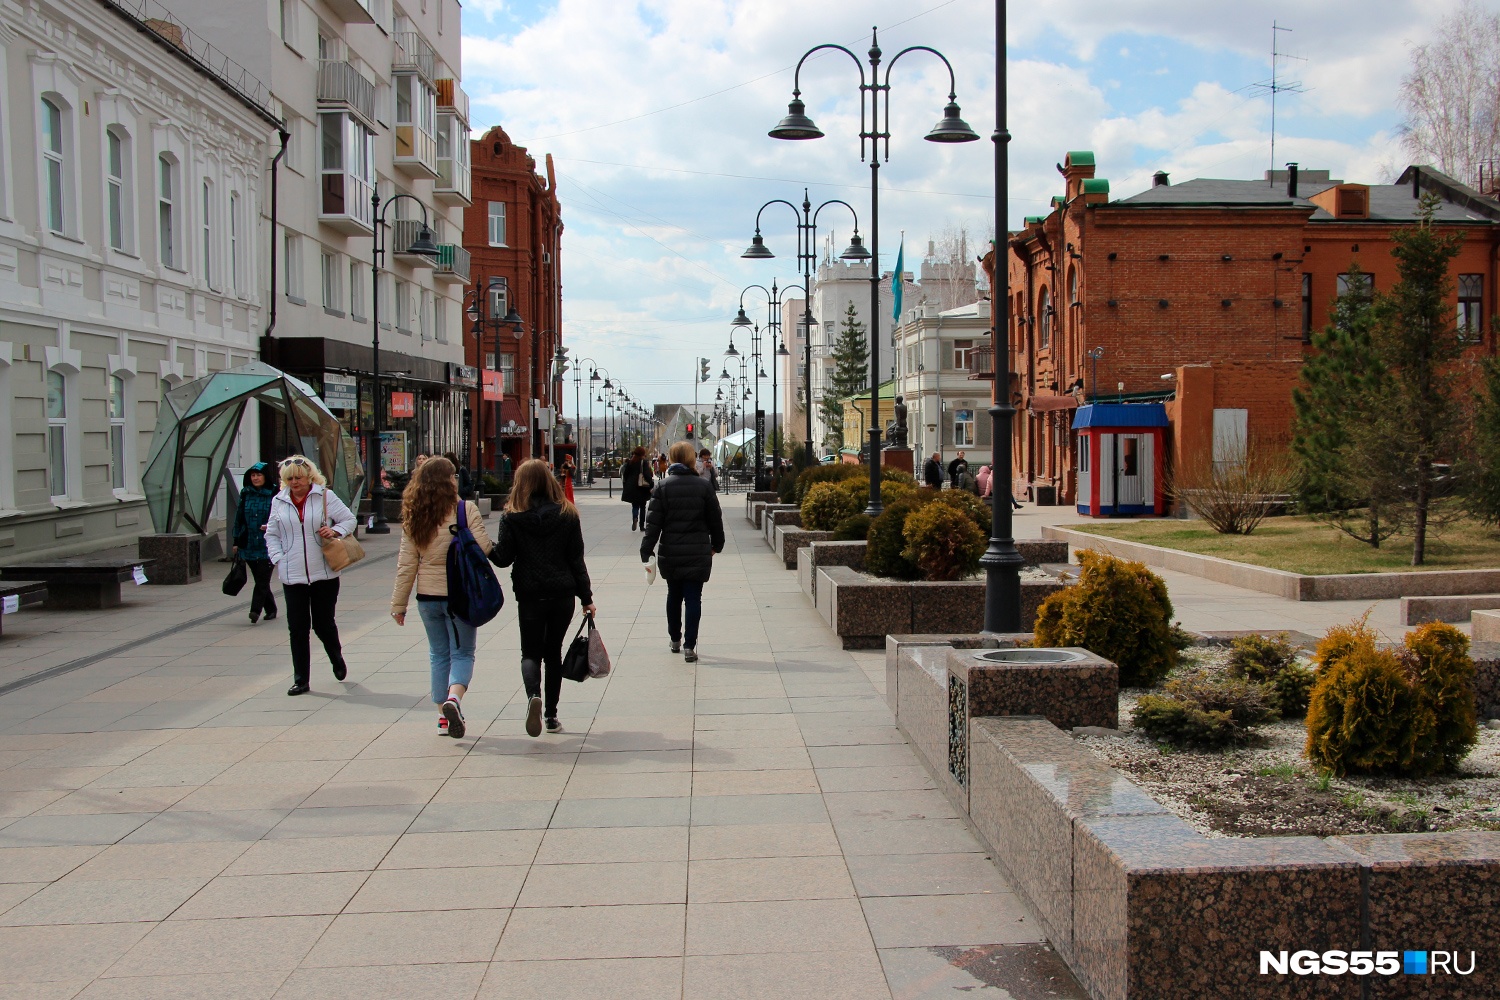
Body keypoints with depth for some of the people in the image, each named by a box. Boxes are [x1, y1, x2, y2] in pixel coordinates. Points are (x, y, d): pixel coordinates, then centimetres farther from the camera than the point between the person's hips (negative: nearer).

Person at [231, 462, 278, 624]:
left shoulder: (275, 495, -5)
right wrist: (236, 541, 13)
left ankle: (256, 610, -13)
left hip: (267, 545, -4)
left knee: (263, 579, -10)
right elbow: (239, 518, 13)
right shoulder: (245, 494, 8)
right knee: (260, 579, 10)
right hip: (248, 544, 4)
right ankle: (270, 609, 21)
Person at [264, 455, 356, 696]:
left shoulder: (325, 496, -1)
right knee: (297, 628, 0)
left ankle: (337, 658, 37)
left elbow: (349, 519, 4)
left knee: (323, 623, 5)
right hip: (292, 576, 2)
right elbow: (272, 535, 13)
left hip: (324, 574, -2)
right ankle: (300, 679, 8)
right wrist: (279, 559, -2)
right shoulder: (279, 501, 7)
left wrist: (335, 531, -15)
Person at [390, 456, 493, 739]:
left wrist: (399, 603, 8)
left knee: (439, 654, 16)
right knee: (462, 652, 6)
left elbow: (406, 564, 2)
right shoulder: (465, 509, -10)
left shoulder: (413, 517, 1)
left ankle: (443, 716, 17)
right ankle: (454, 698, -20)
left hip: (427, 597, 4)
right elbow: (485, 547, -17)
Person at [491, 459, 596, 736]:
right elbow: (576, 558, 2)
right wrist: (586, 597, 6)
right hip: (563, 594, 2)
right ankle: (551, 716, 15)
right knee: (553, 652, 14)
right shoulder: (567, 514, 0)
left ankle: (533, 696, -23)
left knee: (531, 652, 7)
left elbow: (503, 557, -6)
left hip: (529, 595, -2)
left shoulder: (512, 516, -6)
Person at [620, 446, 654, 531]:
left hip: (631, 488, 2)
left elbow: (625, 475, 6)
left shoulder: (629, 462, 4)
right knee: (642, 506, 11)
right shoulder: (644, 463, -8)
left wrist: (625, 486, 13)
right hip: (642, 488, -2)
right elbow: (647, 475, -15)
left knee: (635, 506, 10)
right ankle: (641, 525, 12)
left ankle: (635, 518, -21)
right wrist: (652, 485, -9)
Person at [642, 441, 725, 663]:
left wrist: (646, 551, -5)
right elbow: (715, 519, 3)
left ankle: (675, 640, 29)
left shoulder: (663, 486, -4)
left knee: (674, 595, 18)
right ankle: (689, 646, -4)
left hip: (670, 553, 1)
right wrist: (717, 544, 17)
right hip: (698, 553, -1)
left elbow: (654, 522, -7)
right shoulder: (704, 486, -3)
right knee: (693, 598, 1)